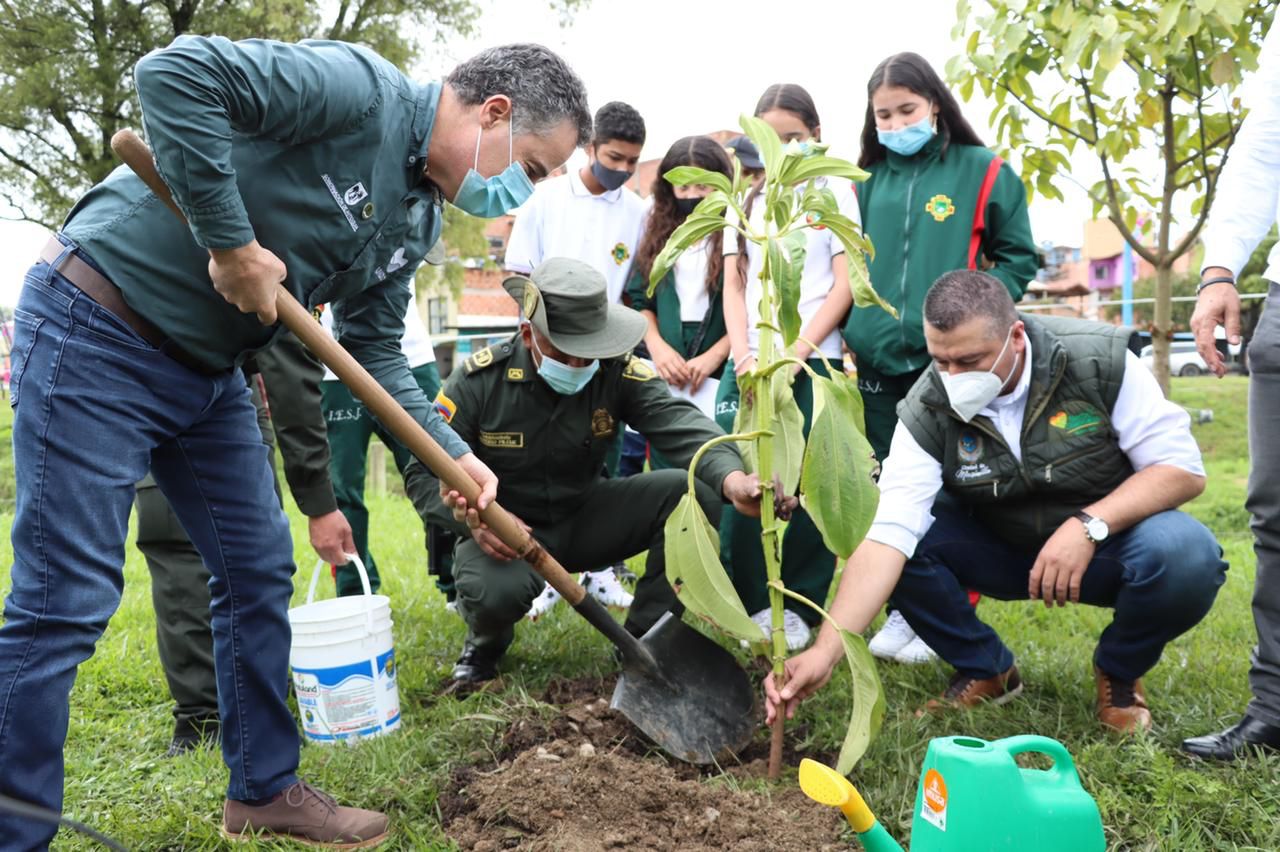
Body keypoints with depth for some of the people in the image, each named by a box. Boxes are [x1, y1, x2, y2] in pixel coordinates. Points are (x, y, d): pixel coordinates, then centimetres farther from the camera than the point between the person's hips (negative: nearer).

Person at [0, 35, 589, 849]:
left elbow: (375, 351, 9)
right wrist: (231, 241, -25)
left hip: (208, 367, 9)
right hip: (97, 331, -9)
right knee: (67, 599, -5)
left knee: (260, 569, 10)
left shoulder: (418, 220, 8)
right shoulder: (359, 87, -19)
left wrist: (453, 455, -2)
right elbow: (176, 72, -29)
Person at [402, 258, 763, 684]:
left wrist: (730, 477, -51)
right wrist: (472, 514, -33)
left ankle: (645, 637, -4)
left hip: (586, 519, 3)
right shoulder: (480, 378, -17)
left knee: (693, 492, -20)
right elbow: (423, 470, -12)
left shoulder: (617, 370, -14)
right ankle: (486, 643, 5)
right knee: (493, 592, -38)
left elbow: (681, 424, -30)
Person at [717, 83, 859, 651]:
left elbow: (845, 284, -1)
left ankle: (800, 606, 9)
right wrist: (744, 355, -6)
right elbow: (733, 286, 11)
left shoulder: (834, 192, 8)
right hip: (751, 362, 3)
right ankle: (753, 603, 9)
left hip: (814, 358, -2)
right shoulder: (746, 201, 17)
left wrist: (797, 350, -12)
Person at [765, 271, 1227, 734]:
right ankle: (985, 669, 3)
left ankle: (1119, 673, 1)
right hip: (1000, 546, 1)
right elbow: (888, 538, -28)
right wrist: (826, 652, -39)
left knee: (1188, 554, -32)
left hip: (1108, 537, -1)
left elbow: (1183, 468, -17)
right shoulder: (926, 412, -21)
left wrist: (1088, 525, -33)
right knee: (912, 541, -24)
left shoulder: (1100, 361, -23)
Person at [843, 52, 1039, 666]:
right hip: (879, 361, 4)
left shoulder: (983, 171, 1)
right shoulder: (868, 180, 12)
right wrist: (852, 324, 5)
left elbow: (1017, 258, 3)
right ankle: (902, 610, 23)